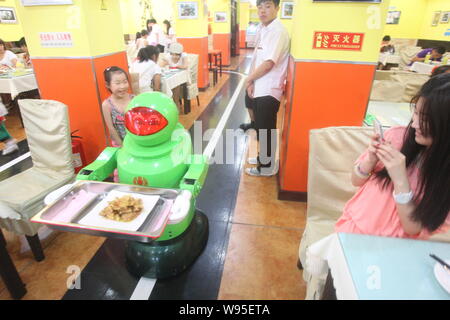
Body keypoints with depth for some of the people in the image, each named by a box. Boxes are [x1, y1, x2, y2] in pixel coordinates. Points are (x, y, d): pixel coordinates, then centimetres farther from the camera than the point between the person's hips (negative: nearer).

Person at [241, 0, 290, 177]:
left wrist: (249, 79, -10)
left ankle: (267, 166, 19)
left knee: (266, 130, 2)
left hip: (268, 90, -9)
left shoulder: (278, 31, -17)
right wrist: (251, 82, -3)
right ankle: (262, 157, 40)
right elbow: (256, 59, 9)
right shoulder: (263, 28, 12)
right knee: (260, 126, 21)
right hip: (258, 87, 9)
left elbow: (268, 63, -23)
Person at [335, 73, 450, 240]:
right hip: (352, 227, 2)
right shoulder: (398, 135, -10)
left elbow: (414, 229, -14)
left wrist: (400, 181, -25)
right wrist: (371, 161, -18)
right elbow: (356, 181, 1)